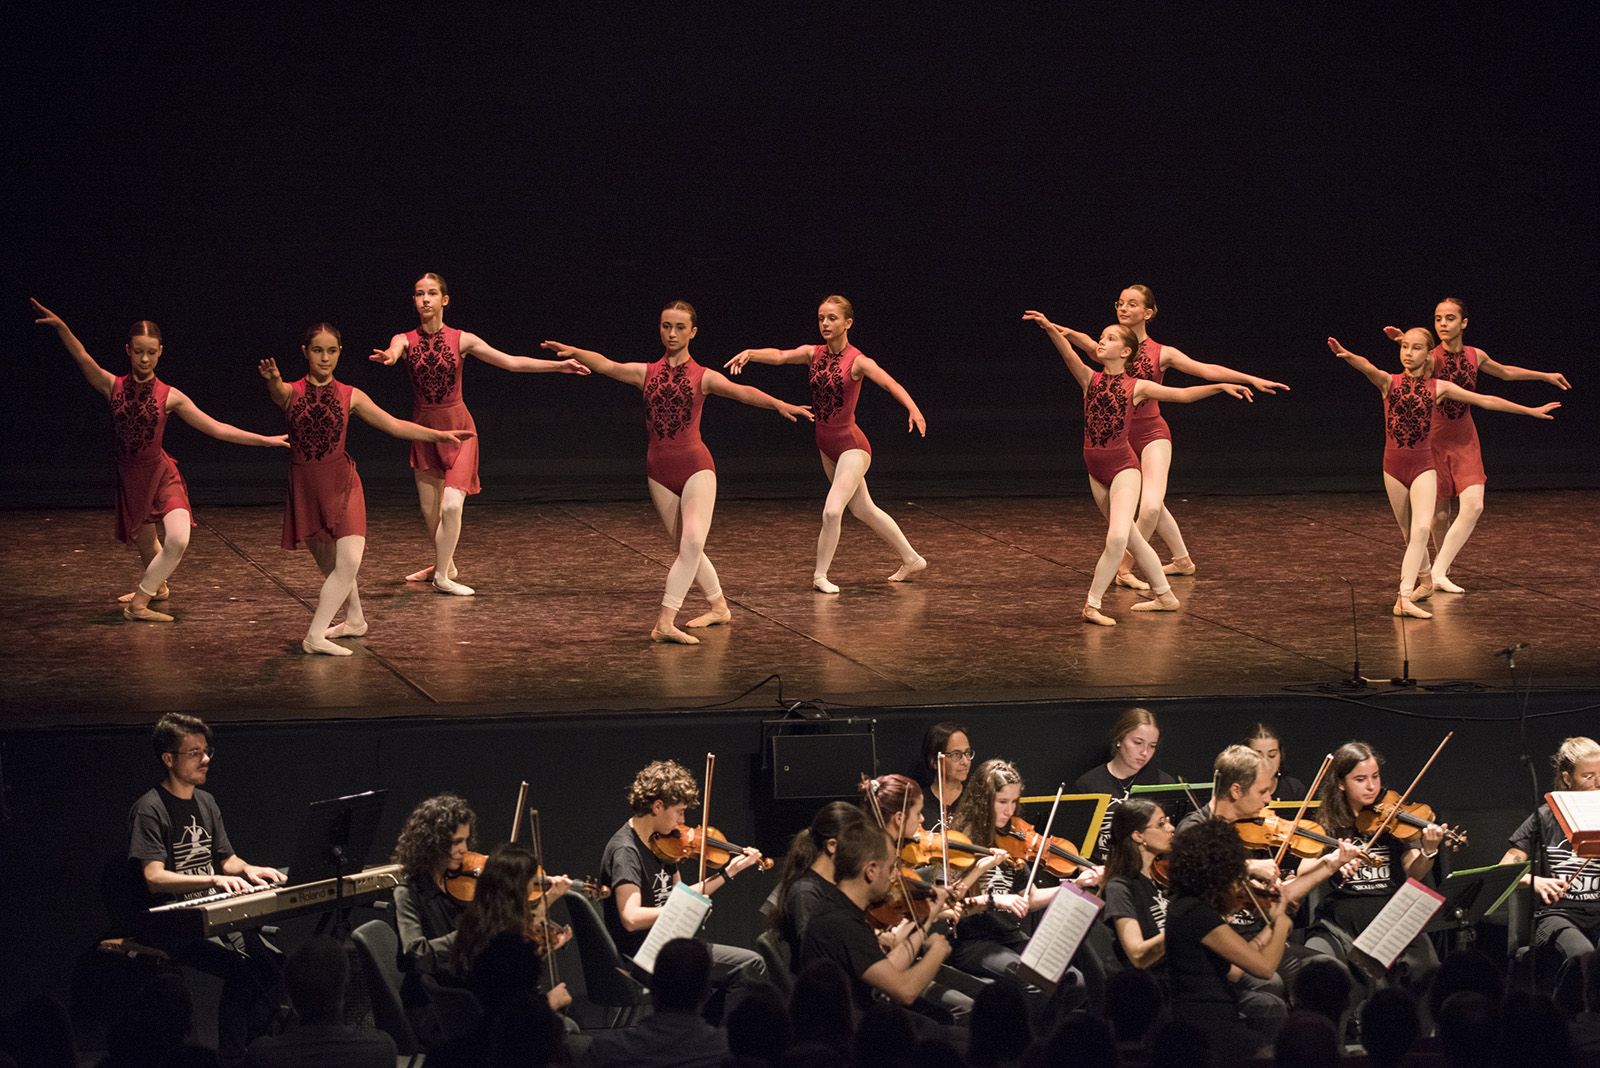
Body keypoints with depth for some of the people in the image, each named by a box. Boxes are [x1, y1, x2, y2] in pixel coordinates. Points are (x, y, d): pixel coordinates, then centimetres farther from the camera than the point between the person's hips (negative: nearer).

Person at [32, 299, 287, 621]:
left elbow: (215, 428, -4)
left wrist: (265, 440, -7)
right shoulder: (113, 386, -7)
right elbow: (83, 359, -24)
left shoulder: (169, 397, -8)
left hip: (161, 473, -1)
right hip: (130, 476, 1)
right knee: (147, 546, 16)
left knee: (178, 540, -21)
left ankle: (140, 599, -4)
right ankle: (156, 586, 49)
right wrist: (61, 327, -42)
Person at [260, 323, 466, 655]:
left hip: (341, 484, 0)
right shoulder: (290, 392, -3)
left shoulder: (349, 396, 2)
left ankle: (315, 635, -14)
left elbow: (394, 425, 4)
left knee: (348, 562, -17)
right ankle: (355, 621, 33)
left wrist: (441, 435, -4)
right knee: (331, 566, 10)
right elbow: (276, 391, -28)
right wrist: (272, 379, -54)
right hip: (305, 488, 0)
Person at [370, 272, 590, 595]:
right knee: (429, 510, 9)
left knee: (451, 505, -16)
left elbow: (511, 362, -8)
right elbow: (393, 353, -28)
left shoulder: (462, 340, -5)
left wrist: (558, 365, -16)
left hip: (458, 429, -2)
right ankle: (444, 565, 34)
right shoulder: (405, 340, -4)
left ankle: (442, 575, -1)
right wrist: (387, 358, -55)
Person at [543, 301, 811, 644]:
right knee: (687, 547, 10)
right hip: (659, 470, 3)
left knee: (692, 542, -21)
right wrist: (575, 352, -23)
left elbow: (742, 392, -17)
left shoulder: (703, 377, -1)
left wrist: (779, 404, -34)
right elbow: (605, 365, -5)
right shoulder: (646, 373, 7)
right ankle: (718, 607, 29)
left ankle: (665, 622, -25)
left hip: (695, 466, -3)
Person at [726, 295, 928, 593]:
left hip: (851, 445, -7)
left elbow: (891, 383, -33)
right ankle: (911, 559, 33)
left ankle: (820, 574, -2)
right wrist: (749, 353, -35)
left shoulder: (857, 361, -17)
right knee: (863, 510, 18)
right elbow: (780, 355, -15)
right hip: (827, 446, 7)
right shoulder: (814, 354, 0)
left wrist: (913, 409, -51)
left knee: (832, 511, -19)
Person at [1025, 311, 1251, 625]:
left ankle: (1092, 604, -13)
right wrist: (1049, 328, -34)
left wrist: (1220, 386, -16)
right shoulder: (1090, 379, 2)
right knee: (1131, 538, 14)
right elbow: (1068, 354, -16)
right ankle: (1164, 596, 27)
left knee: (1117, 537, -21)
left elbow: (1182, 395, -5)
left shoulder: (1136, 386, -4)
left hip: (1123, 468, -4)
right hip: (1096, 471, 4)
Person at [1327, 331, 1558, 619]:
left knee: (1422, 528, -21)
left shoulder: (1438, 387, 2)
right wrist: (1347, 355, -47)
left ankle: (1404, 598, -28)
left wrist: (1530, 411, 7)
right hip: (1394, 466, 1)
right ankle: (1427, 580, 36)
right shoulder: (1389, 382, 0)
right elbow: (1368, 368, -23)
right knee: (1409, 533, 13)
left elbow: (1485, 401, 5)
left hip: (1423, 466, -1)